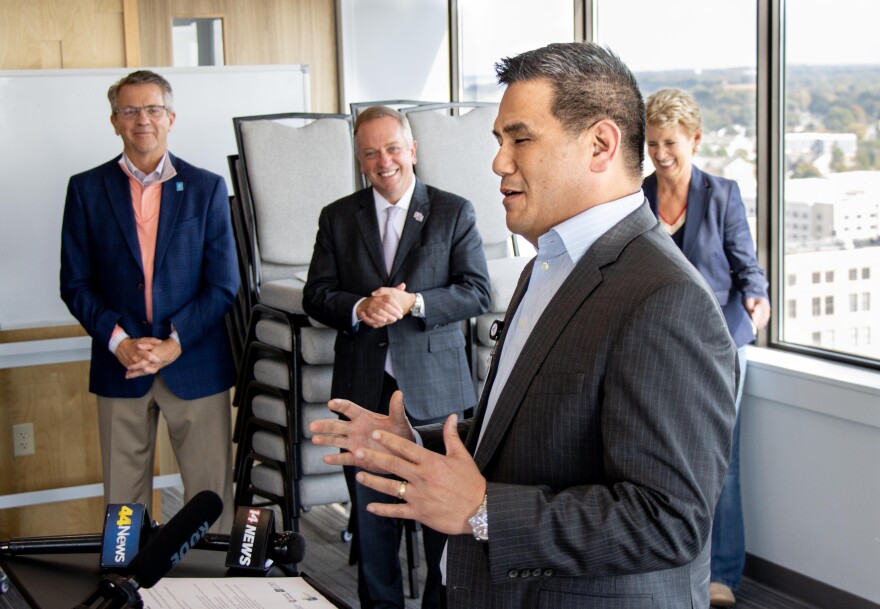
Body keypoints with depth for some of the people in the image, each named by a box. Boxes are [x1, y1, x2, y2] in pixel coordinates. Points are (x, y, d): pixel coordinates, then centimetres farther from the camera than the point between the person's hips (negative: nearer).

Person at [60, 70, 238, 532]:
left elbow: (224, 283, 1)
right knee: (122, 500, 6)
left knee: (211, 494, 3)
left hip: (195, 364, 0)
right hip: (120, 369, 1)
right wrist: (118, 342, -11)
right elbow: (75, 283, 3)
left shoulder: (207, 188, 4)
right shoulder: (87, 189, 5)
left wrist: (174, 344, -11)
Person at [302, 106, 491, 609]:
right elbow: (316, 294, 5)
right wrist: (359, 308, -16)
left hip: (434, 389, -2)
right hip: (364, 391, 3)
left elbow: (477, 293, -4)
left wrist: (413, 302, -19)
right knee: (370, 515, 11)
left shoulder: (455, 213, 2)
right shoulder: (338, 218, 9)